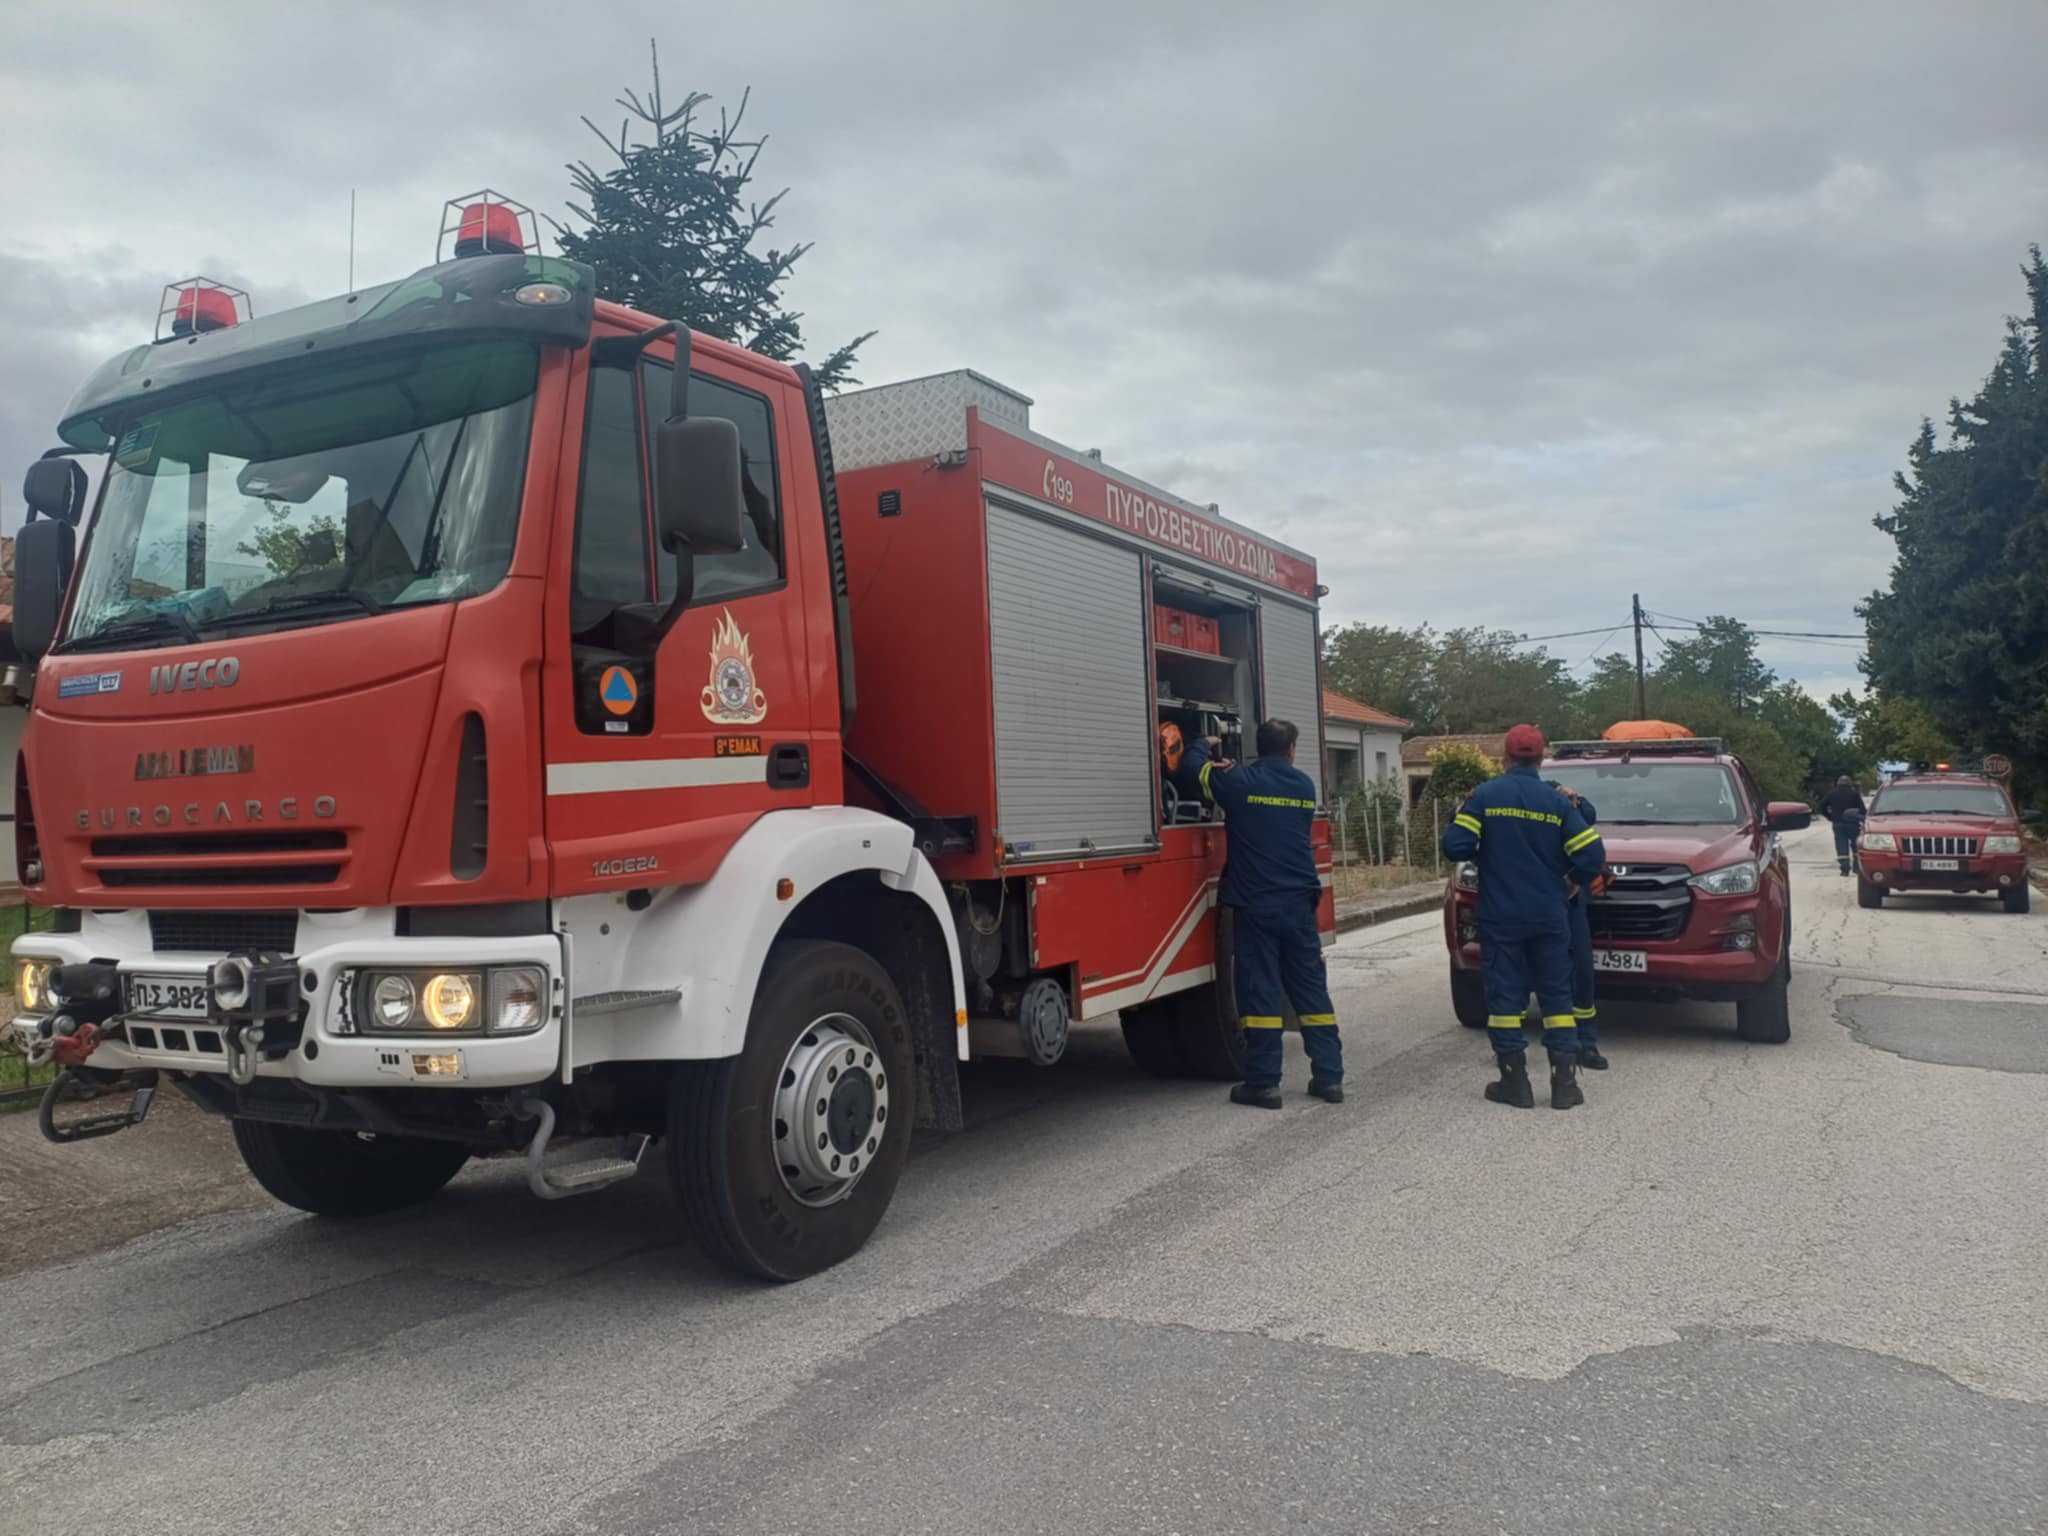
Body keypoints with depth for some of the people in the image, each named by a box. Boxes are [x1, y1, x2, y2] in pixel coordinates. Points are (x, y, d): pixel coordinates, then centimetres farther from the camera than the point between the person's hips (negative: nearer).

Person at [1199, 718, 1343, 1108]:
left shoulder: (1239, 782, -5)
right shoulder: (1305, 785, 8)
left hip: (1255, 904, -4)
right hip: (1299, 903, 4)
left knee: (1260, 992, -1)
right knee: (1311, 989, 10)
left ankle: (1263, 1083, 0)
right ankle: (1329, 1077, 12)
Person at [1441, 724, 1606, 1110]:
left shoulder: (1484, 796, -5)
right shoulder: (1557, 802, -1)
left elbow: (1455, 846, -11)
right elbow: (1591, 855, -5)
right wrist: (1574, 877, 16)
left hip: (1500, 916, -1)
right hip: (1549, 917, 2)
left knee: (1504, 995, 4)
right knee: (1556, 995, 9)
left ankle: (1514, 1082, 6)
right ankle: (1565, 1084, 7)